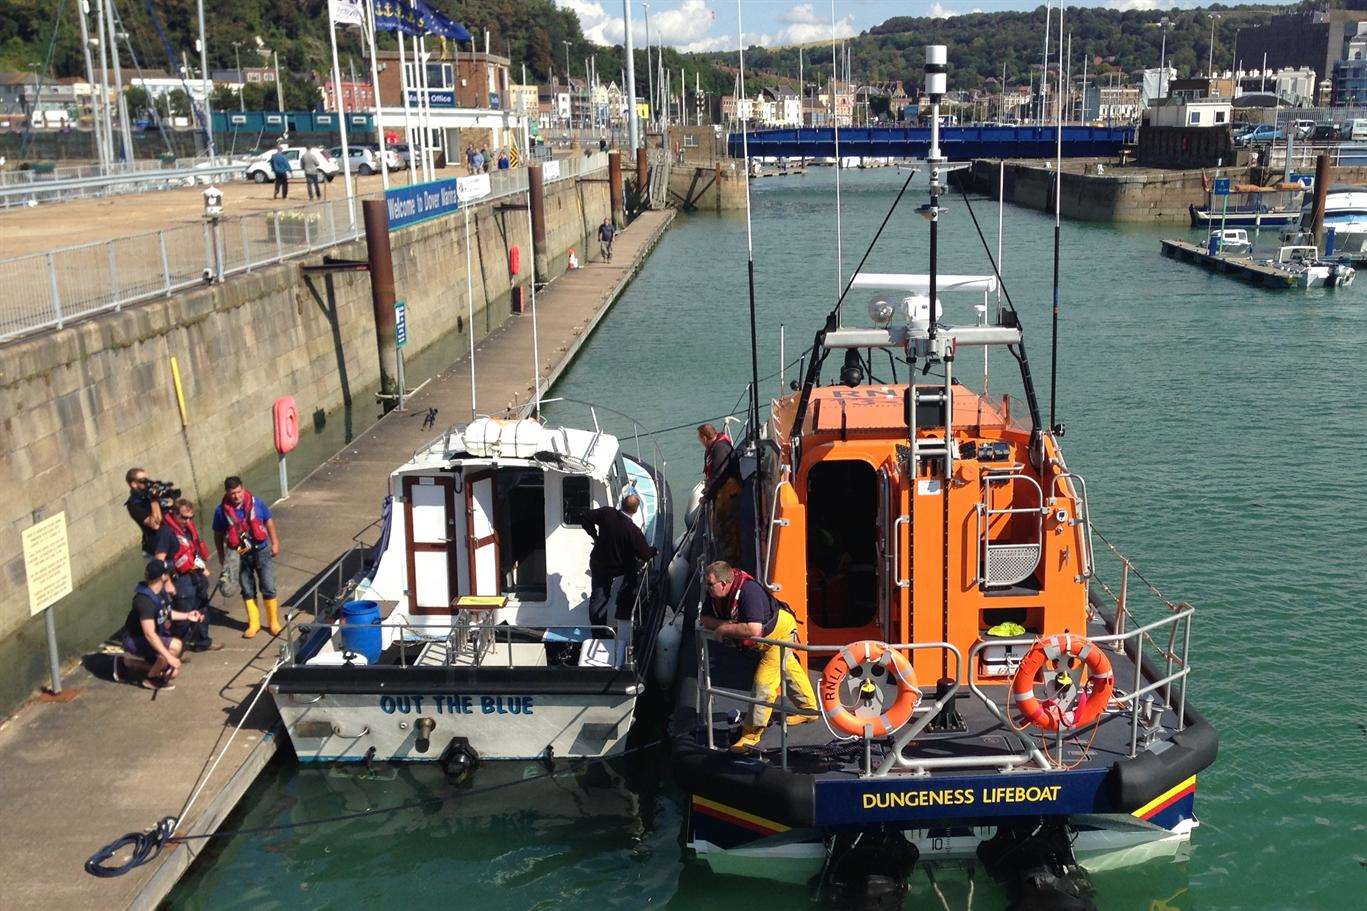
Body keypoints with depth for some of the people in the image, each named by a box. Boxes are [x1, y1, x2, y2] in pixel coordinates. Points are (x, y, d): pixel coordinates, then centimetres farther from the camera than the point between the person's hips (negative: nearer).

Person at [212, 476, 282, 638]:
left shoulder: (256, 503, -8)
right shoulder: (222, 511, -9)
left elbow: (269, 522, 5)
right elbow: (218, 535, 2)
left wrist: (275, 543, 4)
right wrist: (221, 556, 4)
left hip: (262, 551, -1)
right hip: (240, 556, 1)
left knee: (268, 588, 2)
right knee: (248, 591, 11)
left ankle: (274, 622, 16)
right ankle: (254, 624, 23)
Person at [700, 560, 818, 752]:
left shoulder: (749, 590, -41)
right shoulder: (714, 594, -16)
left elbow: (754, 629, -49)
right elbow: (704, 620, -7)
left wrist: (725, 629, -37)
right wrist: (723, 624, -26)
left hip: (781, 631, -9)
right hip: (764, 639, 9)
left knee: (764, 680, -13)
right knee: (788, 668, 26)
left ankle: (751, 733, -5)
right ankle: (808, 709, 45)